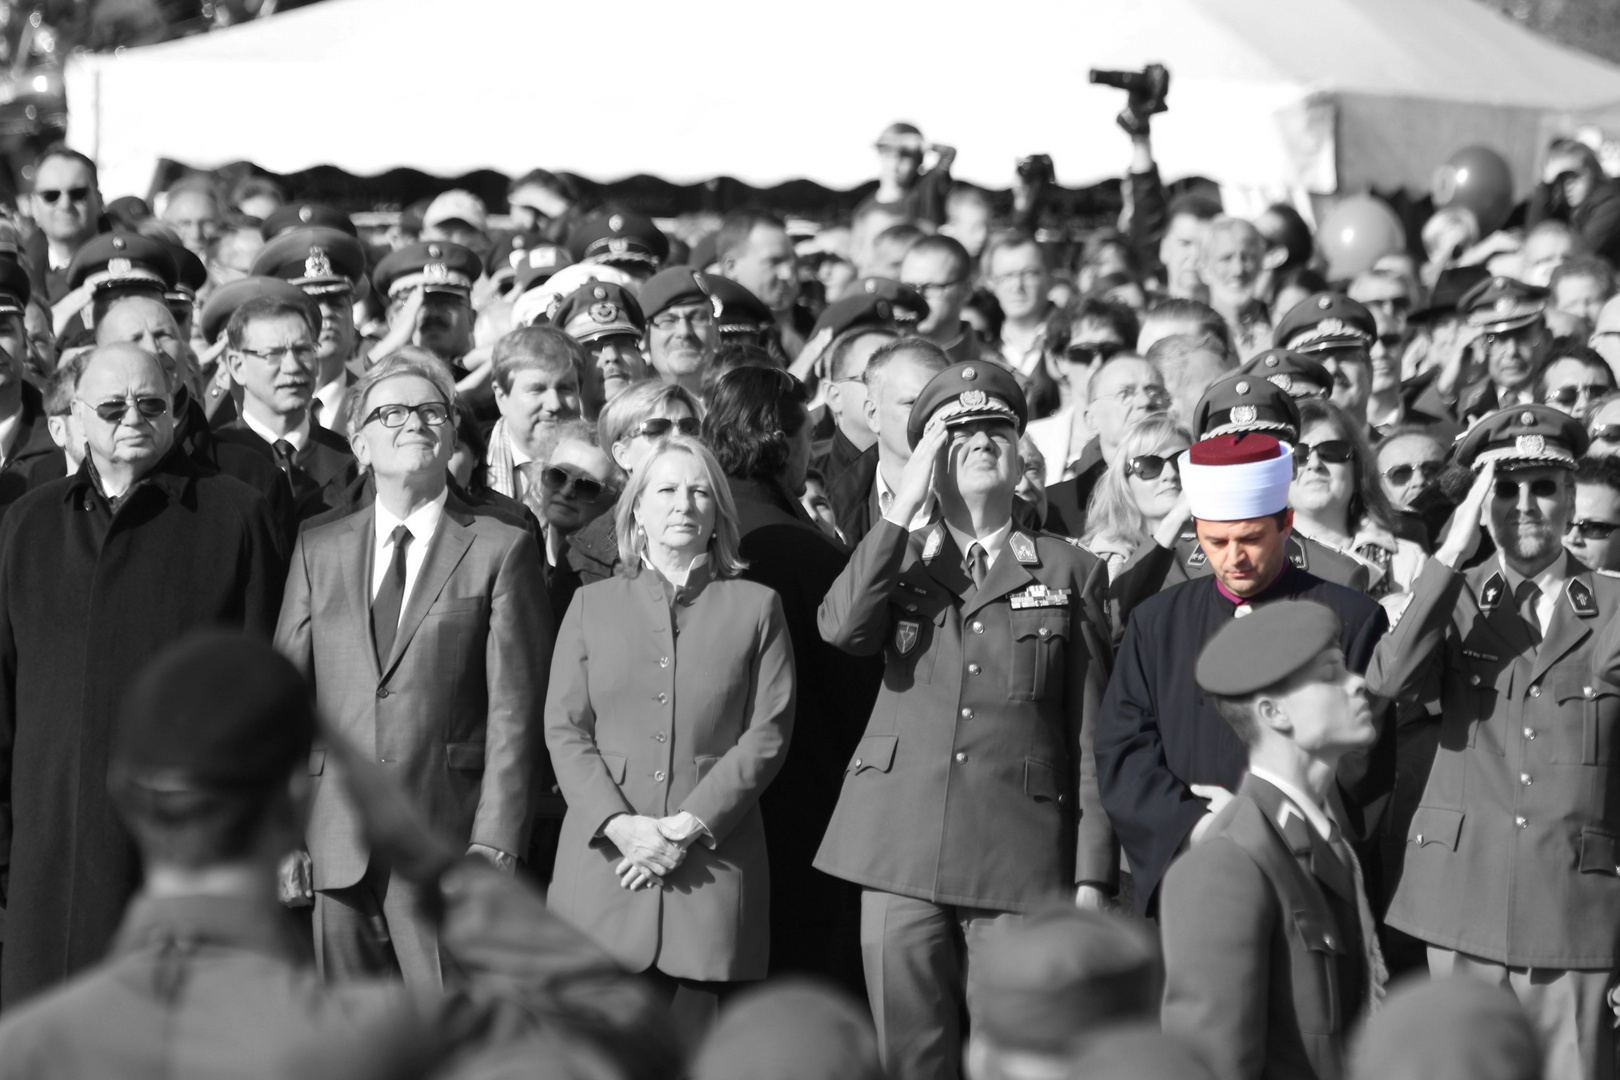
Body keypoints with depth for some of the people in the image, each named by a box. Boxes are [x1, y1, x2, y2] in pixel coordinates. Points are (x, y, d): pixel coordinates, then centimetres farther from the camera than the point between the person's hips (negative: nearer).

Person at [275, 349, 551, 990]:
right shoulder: (318, 549, 14)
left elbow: (513, 709, -2)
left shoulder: (500, 551, 3)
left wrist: (495, 845, -10)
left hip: (448, 845, -3)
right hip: (338, 842, 3)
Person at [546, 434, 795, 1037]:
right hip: (604, 859, 1)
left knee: (694, 1049, -3)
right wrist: (620, 824, -10)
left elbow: (768, 733, 2)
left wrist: (692, 825, -9)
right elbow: (564, 730, 6)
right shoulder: (592, 605, 14)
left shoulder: (754, 608, 10)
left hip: (712, 865, -1)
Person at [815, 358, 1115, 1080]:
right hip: (901, 856, 1)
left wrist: (1092, 877, 1)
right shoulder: (900, 561, 15)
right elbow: (842, 628, -8)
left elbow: (1091, 733, 8)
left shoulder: (1069, 572, 11)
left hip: (1020, 864, -1)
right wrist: (905, 506, -4)